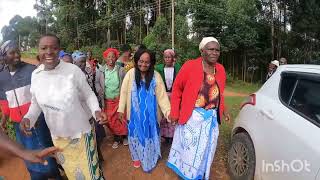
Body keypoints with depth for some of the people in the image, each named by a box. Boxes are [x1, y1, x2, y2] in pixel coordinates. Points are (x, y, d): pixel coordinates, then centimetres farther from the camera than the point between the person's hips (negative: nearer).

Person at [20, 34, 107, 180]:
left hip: (81, 133, -3)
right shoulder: (35, 75, -6)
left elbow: (88, 95, -7)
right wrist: (28, 117, -11)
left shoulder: (73, 70, -17)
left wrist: (96, 110, -24)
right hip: (57, 137, 4)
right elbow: (36, 102, 8)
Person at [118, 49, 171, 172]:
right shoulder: (131, 74, -12)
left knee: (150, 135, 18)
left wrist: (168, 111, -20)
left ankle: (150, 159, 42)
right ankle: (137, 157, 44)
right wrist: (121, 109, -4)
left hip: (150, 114, 0)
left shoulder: (156, 76, -11)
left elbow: (161, 95, -11)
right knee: (136, 134, 18)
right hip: (135, 113, 0)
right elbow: (124, 92, -6)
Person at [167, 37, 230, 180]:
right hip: (192, 116, -5)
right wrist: (174, 112, -10)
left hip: (212, 117, 5)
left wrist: (223, 110, 12)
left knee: (206, 149, 20)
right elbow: (177, 89, -8)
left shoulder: (221, 69, 3)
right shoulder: (190, 66, -14)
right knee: (190, 148, 10)